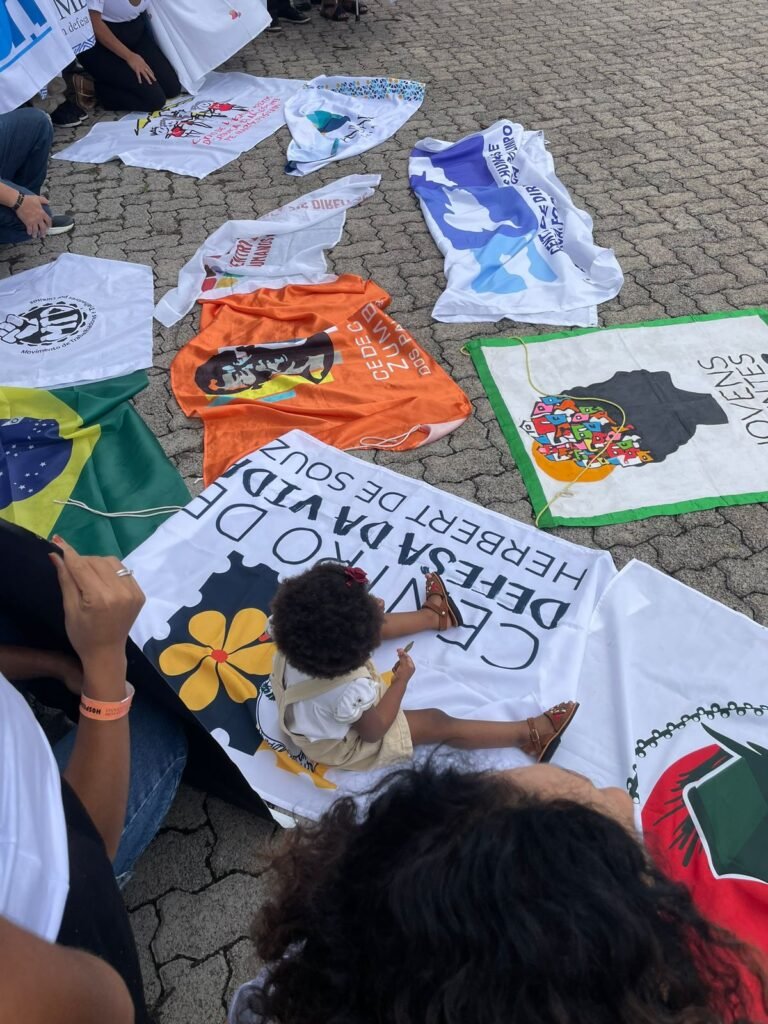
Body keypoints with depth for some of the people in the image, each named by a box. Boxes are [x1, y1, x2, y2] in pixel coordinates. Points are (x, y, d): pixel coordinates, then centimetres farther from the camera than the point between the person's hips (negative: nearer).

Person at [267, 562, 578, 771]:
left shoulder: (293, 642, -27)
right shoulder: (351, 690, -45)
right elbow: (374, 731, -24)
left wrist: (367, 615, -11)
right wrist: (401, 680, -18)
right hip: (343, 745, -6)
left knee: (371, 626, 15)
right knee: (438, 724, -3)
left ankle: (433, 616, 40)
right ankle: (530, 734, 10)